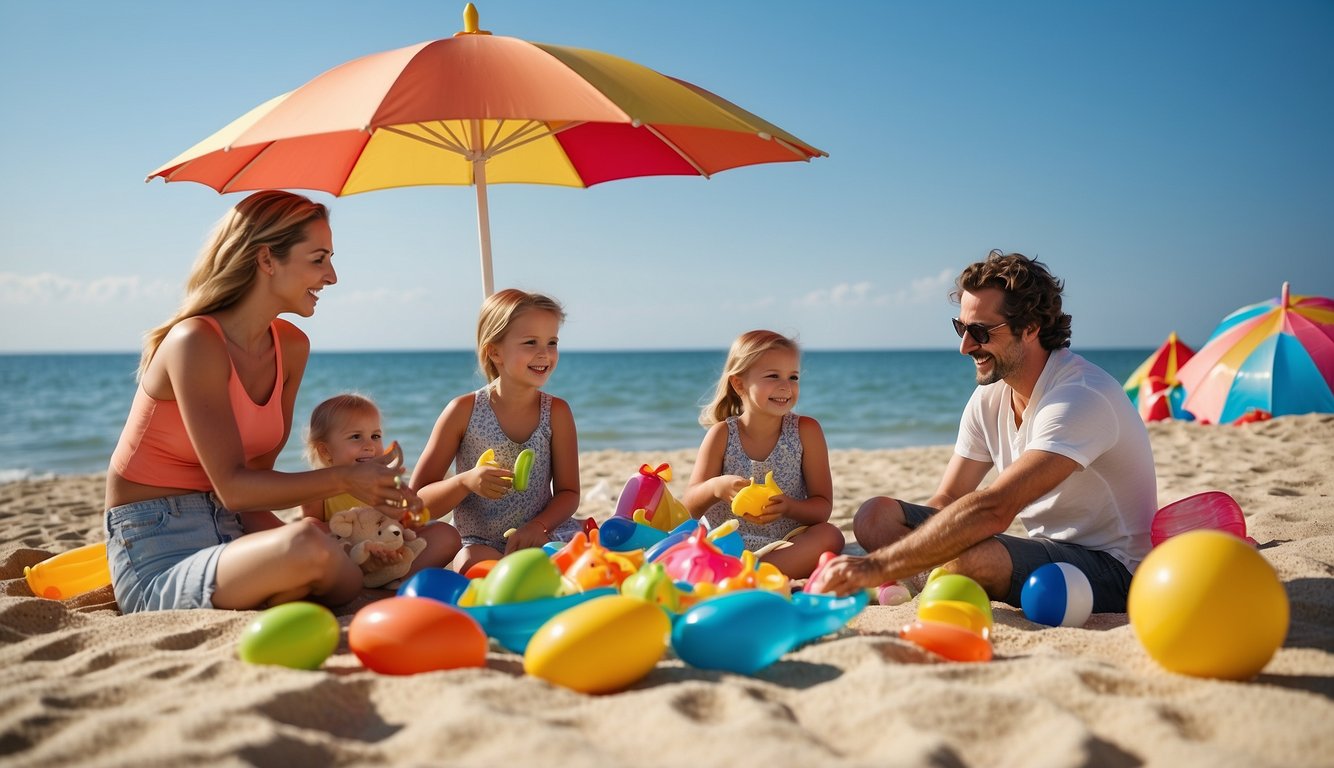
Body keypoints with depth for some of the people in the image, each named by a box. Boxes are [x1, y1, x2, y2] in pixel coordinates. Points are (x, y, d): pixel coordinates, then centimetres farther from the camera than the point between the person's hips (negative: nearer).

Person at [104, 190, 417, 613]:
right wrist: (345, 478, -20)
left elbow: (259, 470, 6)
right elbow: (232, 487, -22)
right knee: (307, 545, -37)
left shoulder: (292, 347, 5)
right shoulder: (195, 343, -18)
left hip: (231, 531, 8)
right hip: (159, 557, -8)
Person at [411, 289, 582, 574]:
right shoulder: (464, 410, -6)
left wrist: (538, 527, -18)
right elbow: (416, 500, -3)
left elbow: (568, 492, 3)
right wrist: (466, 482, -24)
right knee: (474, 565, -36)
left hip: (541, 537, 3)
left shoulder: (557, 411, -1)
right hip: (481, 543, -2)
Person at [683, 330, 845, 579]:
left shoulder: (806, 430, -1)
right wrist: (714, 488, -27)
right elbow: (689, 509, -4)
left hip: (787, 549, 0)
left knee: (831, 536, -29)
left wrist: (788, 507, -24)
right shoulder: (722, 435, -1)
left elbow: (822, 507, -2)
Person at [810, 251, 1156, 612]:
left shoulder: (1080, 397, -23)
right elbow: (946, 501, 6)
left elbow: (993, 509, -34)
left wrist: (879, 566, -36)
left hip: (1113, 568, -8)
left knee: (967, 558, -37)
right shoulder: (989, 397, 5)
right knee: (876, 516, -7)